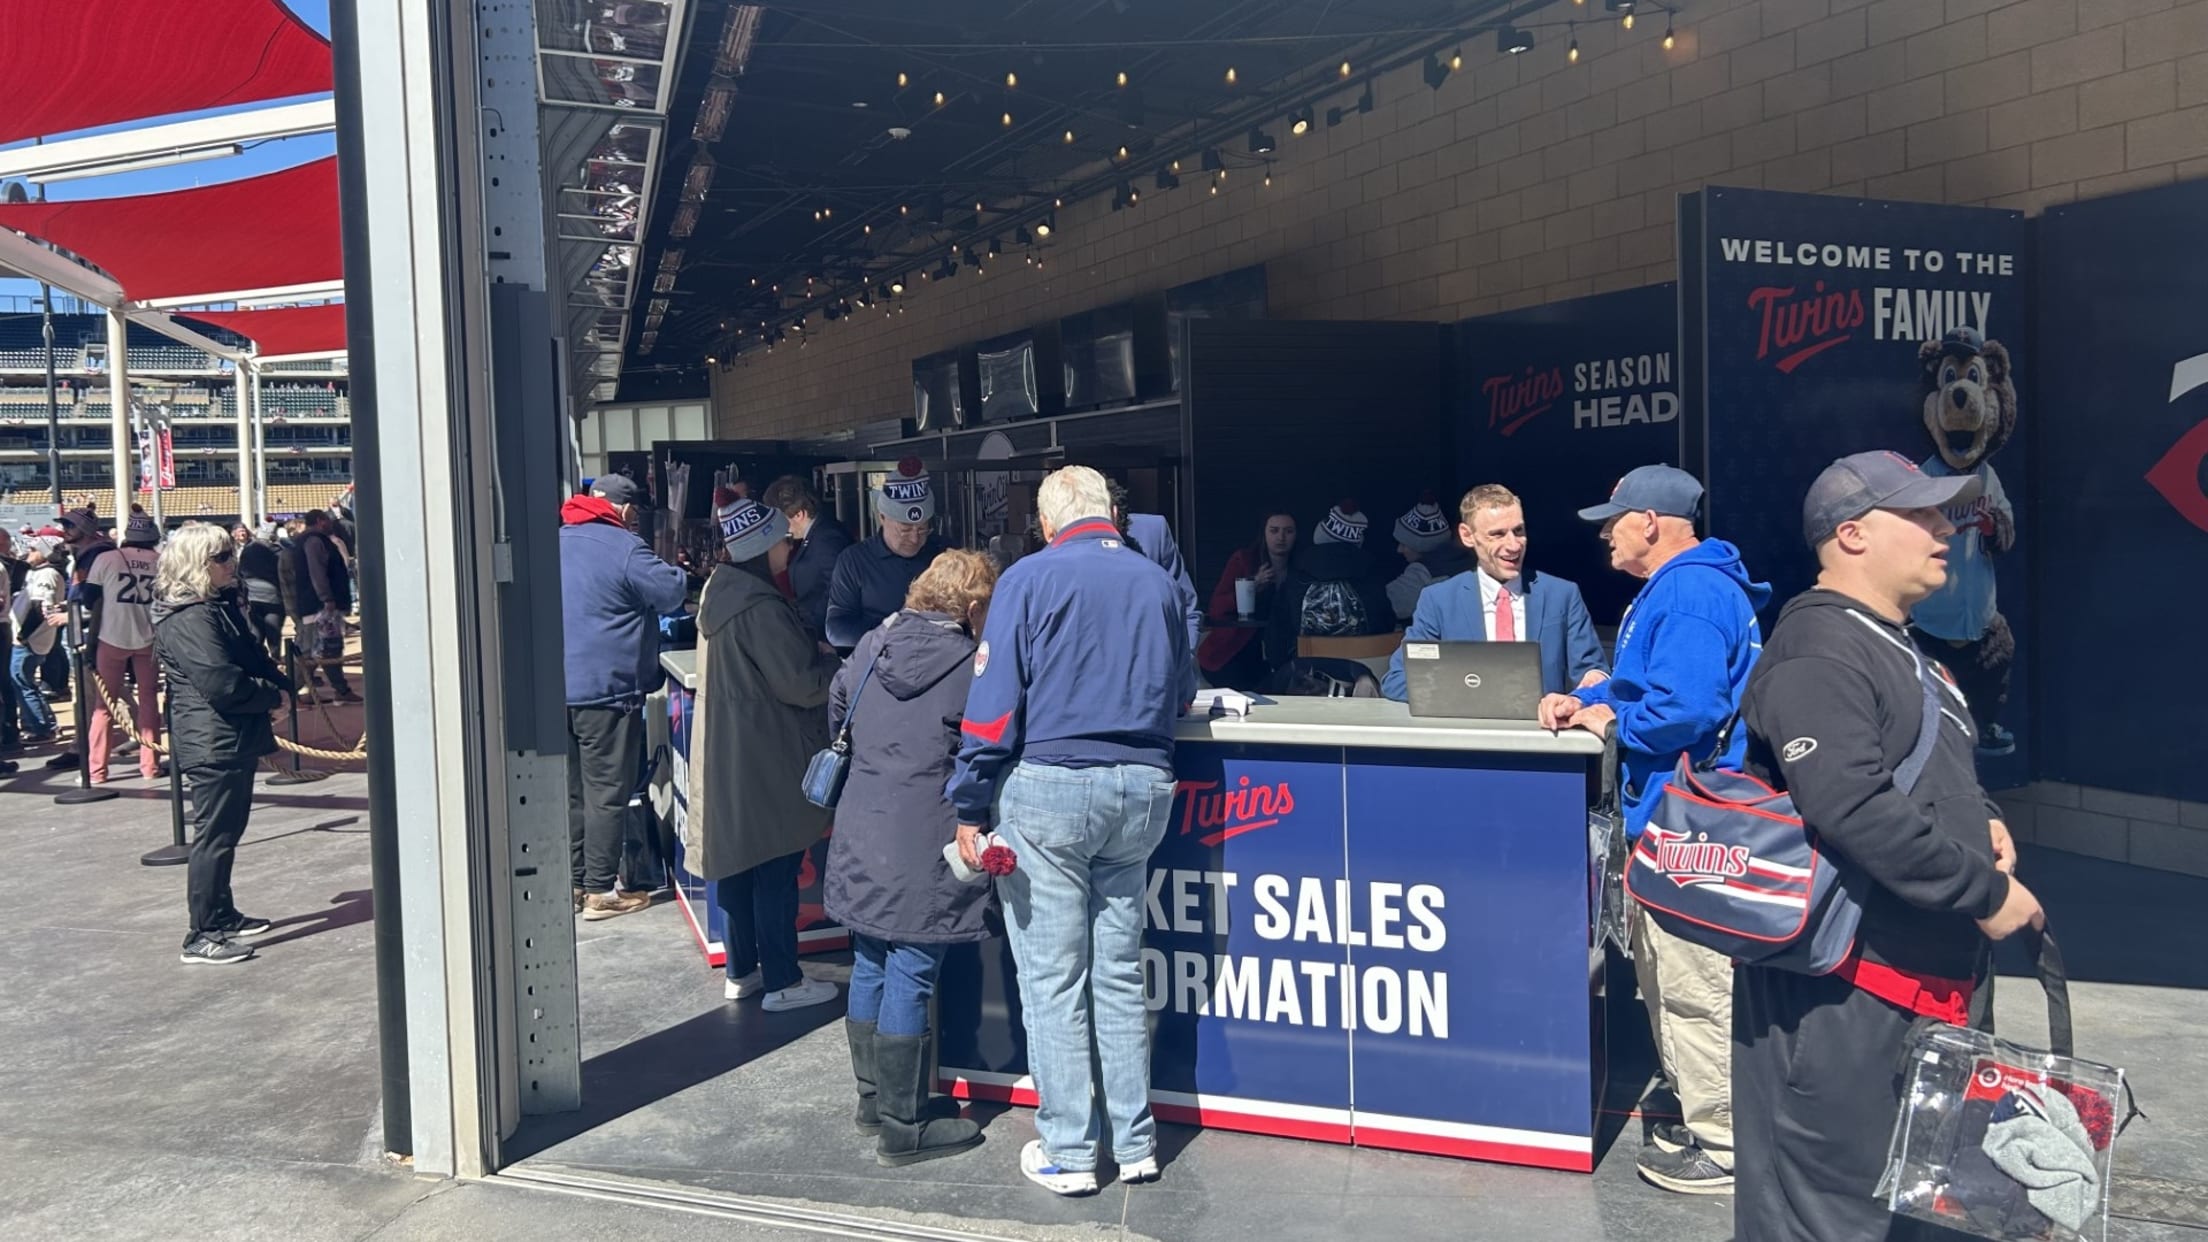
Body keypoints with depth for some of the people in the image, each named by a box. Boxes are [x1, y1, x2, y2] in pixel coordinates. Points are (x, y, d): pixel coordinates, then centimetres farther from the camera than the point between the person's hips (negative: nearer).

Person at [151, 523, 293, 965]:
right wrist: (274, 696, -11)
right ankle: (203, 937, 0)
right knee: (214, 836, -6)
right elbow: (221, 682, -24)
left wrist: (281, 684, 0)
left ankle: (223, 916, 30)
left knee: (227, 831, 18)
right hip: (213, 742, -10)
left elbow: (256, 657, 18)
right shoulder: (188, 619, -18)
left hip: (236, 738, 10)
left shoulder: (218, 605, 14)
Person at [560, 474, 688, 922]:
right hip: (605, 688, -8)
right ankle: (600, 892, 4)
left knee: (571, 791, 15)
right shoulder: (622, 547, -12)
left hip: (556, 688, 8)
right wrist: (680, 572, 8)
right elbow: (671, 592, -12)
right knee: (607, 793, 0)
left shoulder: (555, 542, 12)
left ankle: (572, 883, 22)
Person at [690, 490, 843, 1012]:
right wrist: (839, 663, -2)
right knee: (777, 870, 1)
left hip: (729, 756, 9)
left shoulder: (720, 591, 8)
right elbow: (804, 682, -19)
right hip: (768, 763, -9)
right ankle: (782, 983, 11)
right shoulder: (761, 607, -23)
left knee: (740, 861, 17)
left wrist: (818, 654, 10)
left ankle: (742, 970, 28)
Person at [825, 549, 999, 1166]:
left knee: (870, 969, 17)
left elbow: (836, 717, 19)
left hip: (860, 838, 7)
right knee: (910, 980, 1)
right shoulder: (971, 667, -13)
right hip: (921, 852, -7)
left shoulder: (870, 646, 7)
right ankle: (904, 1127, 11)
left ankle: (874, 1099, 32)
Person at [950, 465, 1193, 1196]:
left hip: (1049, 787, -4)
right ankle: (1134, 1143, 21)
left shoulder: (1029, 579, -3)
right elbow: (1182, 692, 18)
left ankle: (1067, 1153, 11)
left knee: (1053, 981, 4)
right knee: (1121, 974, 15)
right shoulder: (1158, 582, 8)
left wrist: (970, 807, -6)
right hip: (1142, 787, 4)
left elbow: (994, 701, -9)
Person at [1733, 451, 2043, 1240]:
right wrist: (1983, 892, -19)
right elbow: (1855, 811, -28)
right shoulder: (1819, 653, -17)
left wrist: (1982, 822, 8)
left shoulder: (1896, 647, 17)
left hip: (1918, 975, 11)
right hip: (1842, 985, -11)